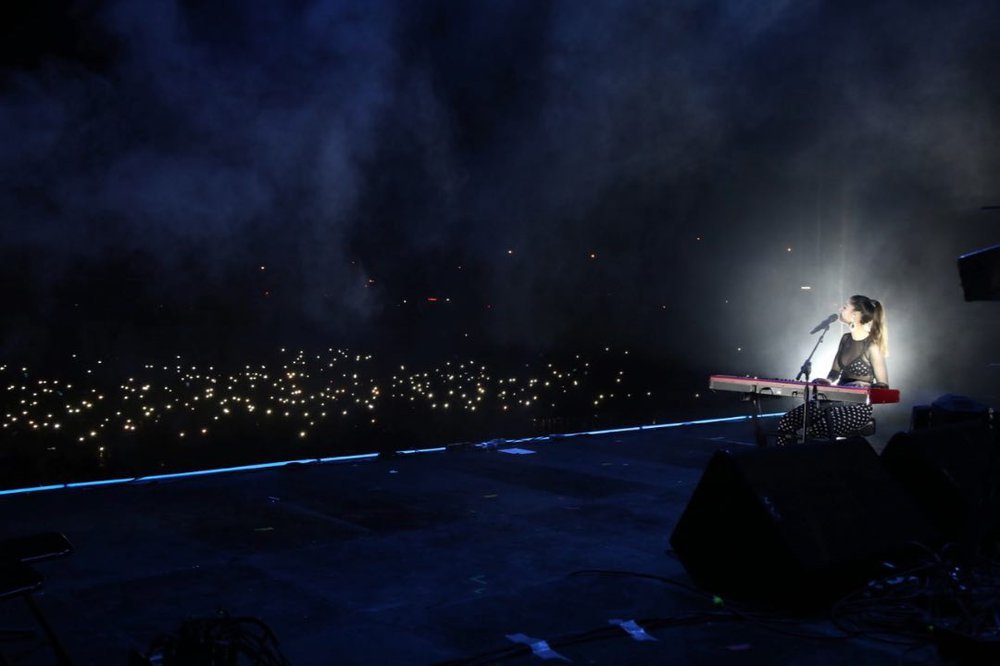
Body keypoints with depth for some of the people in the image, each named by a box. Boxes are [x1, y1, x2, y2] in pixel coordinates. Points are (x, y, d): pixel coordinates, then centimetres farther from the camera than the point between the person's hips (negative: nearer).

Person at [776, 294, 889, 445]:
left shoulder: (872, 346, -12)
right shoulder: (846, 339, 10)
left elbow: (883, 386, -9)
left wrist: (864, 385, -28)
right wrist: (826, 382, -4)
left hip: (857, 408, -8)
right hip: (836, 400, 8)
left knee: (801, 434, -25)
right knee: (786, 422, -10)